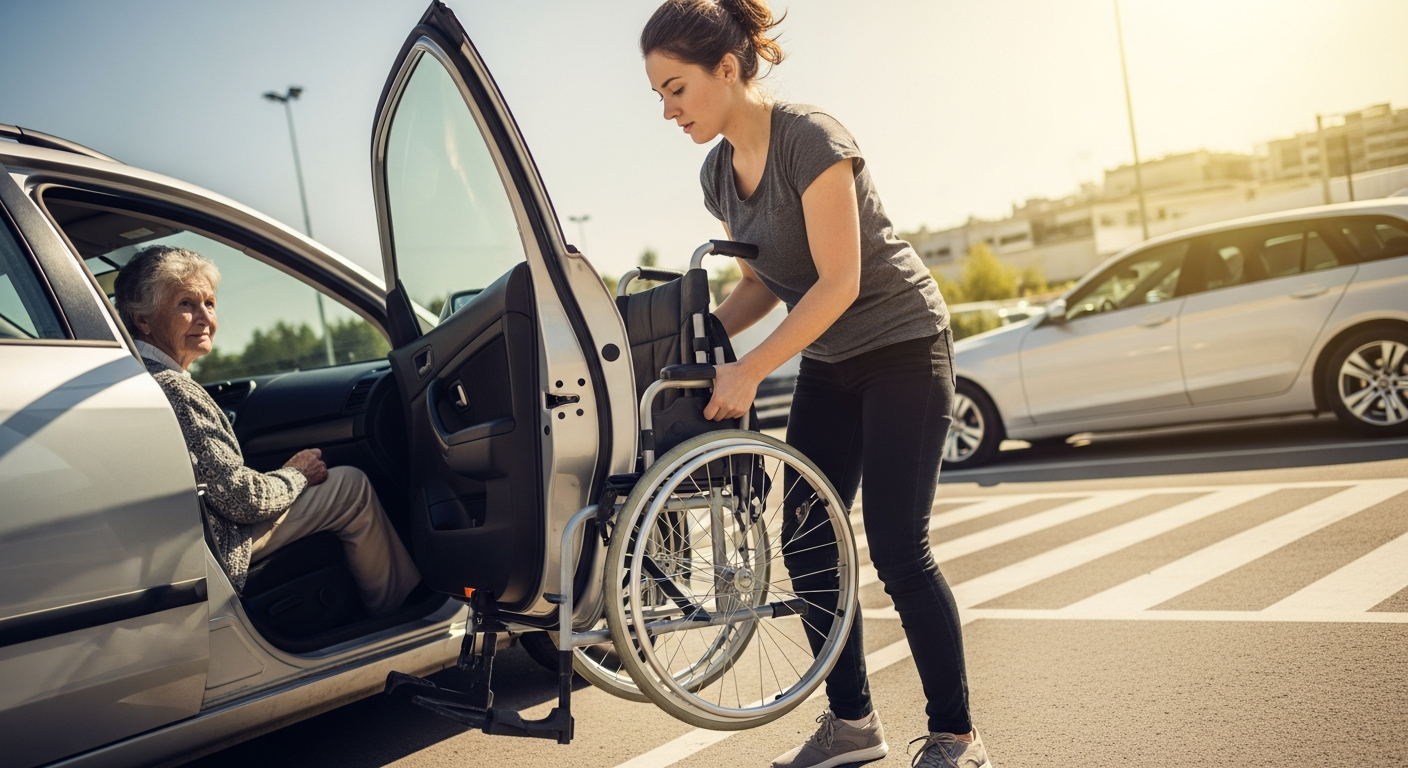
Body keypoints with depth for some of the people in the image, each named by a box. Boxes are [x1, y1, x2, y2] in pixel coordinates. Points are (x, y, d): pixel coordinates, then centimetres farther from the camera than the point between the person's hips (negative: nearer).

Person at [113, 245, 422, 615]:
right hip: (217, 557, -9)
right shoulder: (174, 390, -26)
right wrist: (297, 475, -3)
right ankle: (400, 605, 21)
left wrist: (288, 471, 7)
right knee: (351, 486, 3)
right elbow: (244, 501, -22)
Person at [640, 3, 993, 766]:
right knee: (805, 546, 4)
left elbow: (839, 282, -23)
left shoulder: (810, 139, -20)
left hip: (902, 345, -8)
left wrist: (748, 370, -25)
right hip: (827, 363, 8)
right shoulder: (718, 173, 3)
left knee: (897, 550, -8)